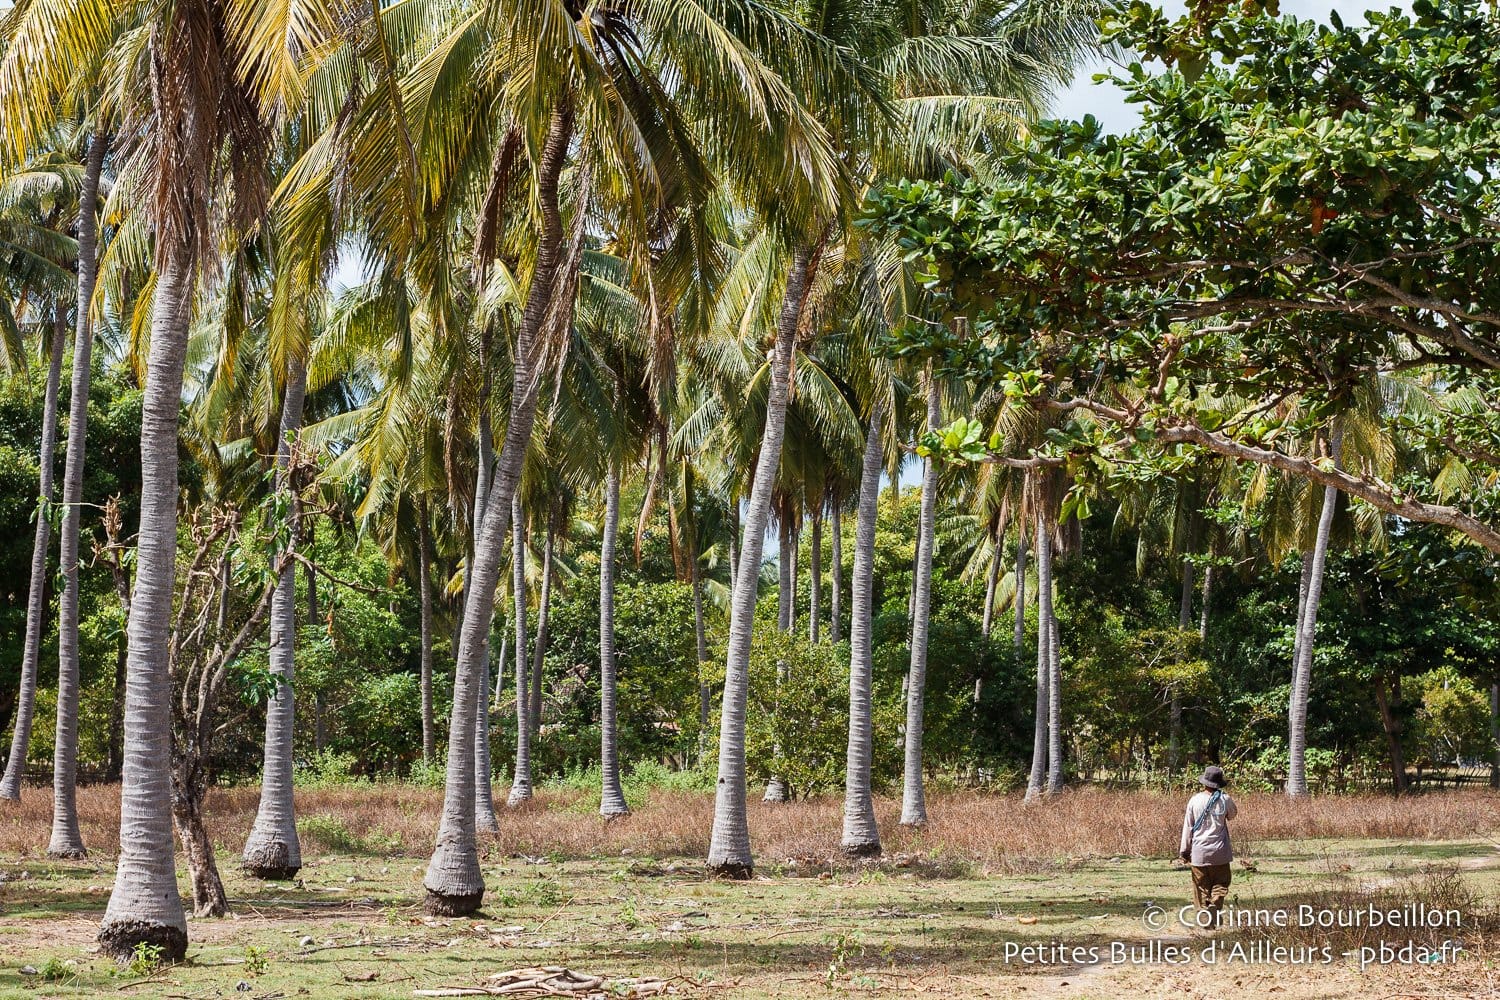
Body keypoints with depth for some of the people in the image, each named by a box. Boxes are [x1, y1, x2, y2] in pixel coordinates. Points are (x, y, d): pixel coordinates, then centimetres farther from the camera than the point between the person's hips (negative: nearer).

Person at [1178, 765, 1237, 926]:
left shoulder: (1195, 800, -4)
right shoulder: (1225, 799, -5)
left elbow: (1187, 827, 0)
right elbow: (1232, 815, 18)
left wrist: (1184, 851, 8)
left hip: (1199, 852, 0)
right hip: (1220, 852, 0)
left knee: (1202, 887, 8)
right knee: (1220, 884, 7)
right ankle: (1214, 906, -17)